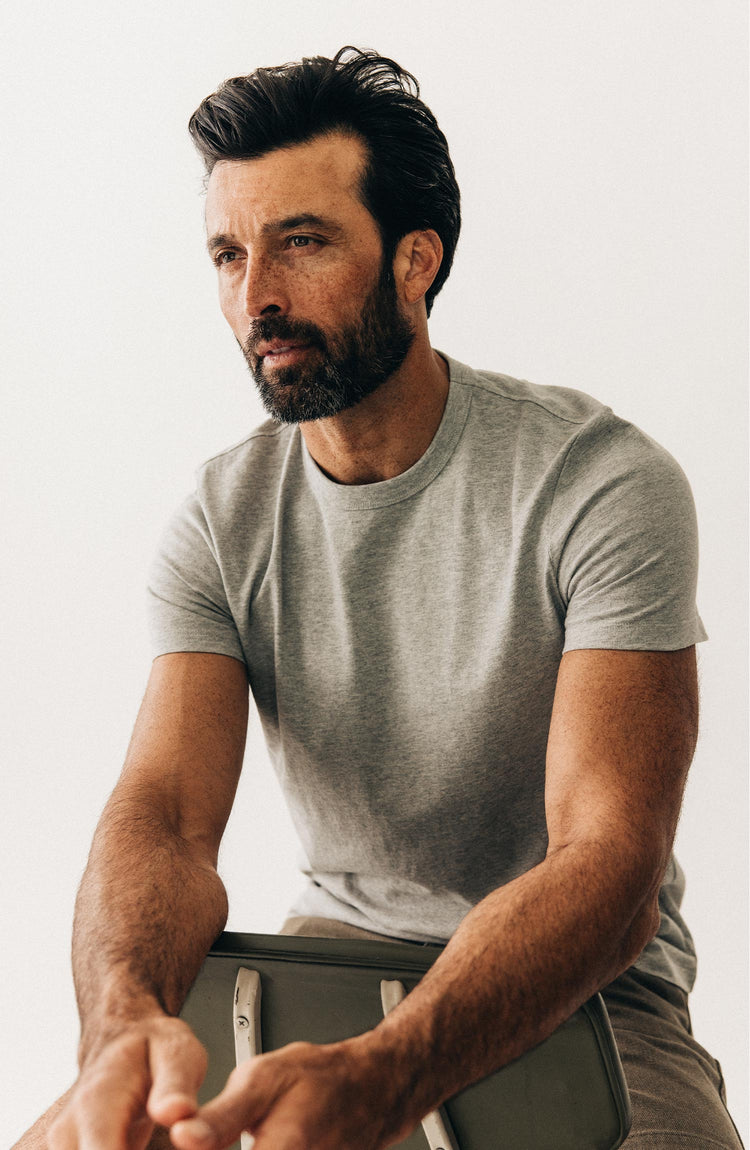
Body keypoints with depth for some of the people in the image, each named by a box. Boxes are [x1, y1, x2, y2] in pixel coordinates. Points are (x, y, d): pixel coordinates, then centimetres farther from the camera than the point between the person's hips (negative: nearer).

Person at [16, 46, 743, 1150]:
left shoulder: (603, 482, -16)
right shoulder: (220, 520, -2)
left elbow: (612, 863, -25)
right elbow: (164, 813, -14)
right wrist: (125, 1019, -39)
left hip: (580, 985, -2)